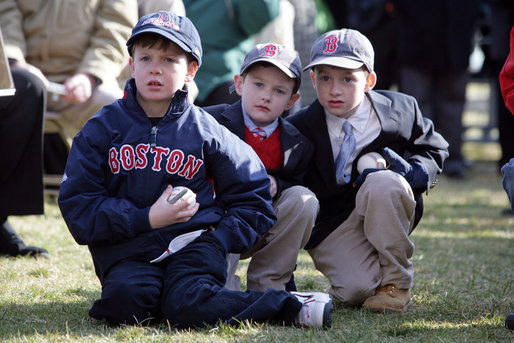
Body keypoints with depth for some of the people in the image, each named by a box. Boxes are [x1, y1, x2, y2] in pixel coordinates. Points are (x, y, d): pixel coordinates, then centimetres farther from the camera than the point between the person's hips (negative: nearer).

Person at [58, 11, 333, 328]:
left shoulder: (207, 132, 9)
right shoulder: (103, 128, 8)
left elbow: (253, 201, 14)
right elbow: (78, 204, 1)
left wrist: (218, 238, -4)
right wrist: (147, 219, -9)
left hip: (194, 241, -1)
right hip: (128, 249, 1)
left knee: (188, 308, -30)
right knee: (125, 303, -32)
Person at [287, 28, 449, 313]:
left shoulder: (400, 110, -5)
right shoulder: (300, 129, -8)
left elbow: (434, 148, 9)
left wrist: (413, 170, -12)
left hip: (387, 212, 1)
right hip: (331, 224, -1)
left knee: (383, 183, -34)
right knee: (358, 289, -26)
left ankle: (396, 283, -16)